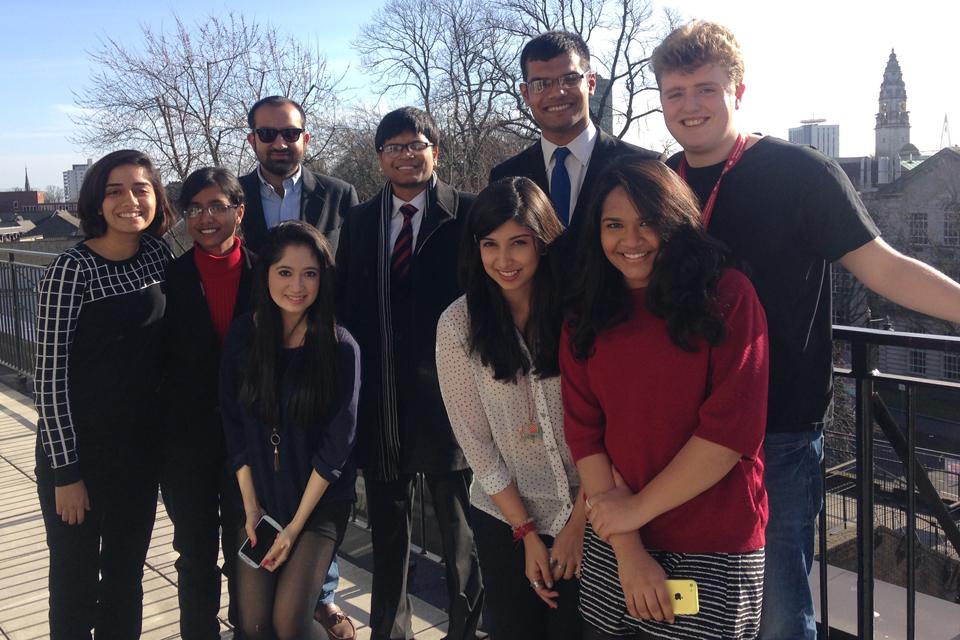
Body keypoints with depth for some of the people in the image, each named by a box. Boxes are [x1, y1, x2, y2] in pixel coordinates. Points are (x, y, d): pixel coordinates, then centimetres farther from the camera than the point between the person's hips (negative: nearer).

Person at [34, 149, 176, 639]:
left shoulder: (157, 253, 0)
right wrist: (66, 471, -13)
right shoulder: (72, 269, -16)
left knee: (127, 574, 18)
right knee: (75, 579, 10)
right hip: (79, 446, -5)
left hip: (140, 445, 5)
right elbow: (48, 375, -14)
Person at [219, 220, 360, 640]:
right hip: (258, 498, 3)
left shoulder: (340, 348, -13)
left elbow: (336, 443, -12)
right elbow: (232, 422, 2)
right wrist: (251, 505, -3)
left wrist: (295, 526, -11)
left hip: (320, 503, -3)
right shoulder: (243, 335, -4)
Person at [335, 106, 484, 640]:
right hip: (380, 404, 4)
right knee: (388, 531, 18)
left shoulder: (468, 214, -3)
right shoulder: (359, 221, 10)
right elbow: (346, 306, 10)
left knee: (462, 532, 9)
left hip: (448, 396, -4)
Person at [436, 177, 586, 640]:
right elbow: (474, 441, -5)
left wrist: (580, 519, -10)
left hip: (588, 509, 0)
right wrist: (527, 533, -5)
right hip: (505, 515, 1)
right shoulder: (457, 324, -8)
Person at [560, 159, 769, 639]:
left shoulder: (727, 296, -7)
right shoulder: (585, 321, 4)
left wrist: (638, 507, -10)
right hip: (614, 548, 3)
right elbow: (583, 434, -2)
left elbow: (732, 430, -13)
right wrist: (627, 549, -10)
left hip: (716, 551, -3)